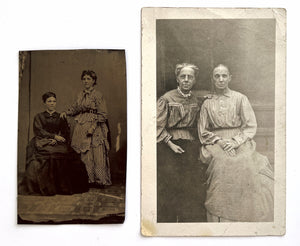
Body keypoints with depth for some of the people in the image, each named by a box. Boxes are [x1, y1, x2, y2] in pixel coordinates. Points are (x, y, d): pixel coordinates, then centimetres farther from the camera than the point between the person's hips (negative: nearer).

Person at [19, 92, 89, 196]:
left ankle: (64, 186, -22)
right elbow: (39, 131, 1)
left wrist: (56, 140, -11)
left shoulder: (60, 118, 20)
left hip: (58, 144, 1)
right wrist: (54, 136, -11)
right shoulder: (39, 117, 15)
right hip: (42, 143, -1)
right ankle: (44, 188, -28)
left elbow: (65, 134, 10)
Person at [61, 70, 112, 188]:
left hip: (93, 129, -6)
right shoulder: (80, 95, 14)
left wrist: (93, 127, -15)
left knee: (95, 155, -8)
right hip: (81, 129, 6)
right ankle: (86, 179, 9)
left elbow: (102, 115, -6)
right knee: (83, 155, 3)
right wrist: (66, 112, 4)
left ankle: (99, 180, -1)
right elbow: (74, 108, 25)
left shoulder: (97, 95, -4)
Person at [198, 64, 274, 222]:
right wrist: (219, 141, -6)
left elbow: (251, 126, 5)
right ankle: (222, 219, -25)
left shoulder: (240, 99, 10)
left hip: (240, 142, 0)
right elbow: (203, 132, 11)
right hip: (215, 143, 1)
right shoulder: (207, 104, 14)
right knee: (222, 163, -31)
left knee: (248, 165, -30)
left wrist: (235, 141, -9)